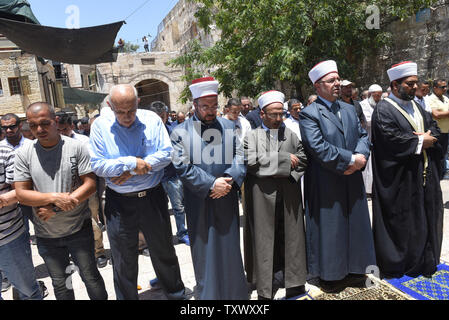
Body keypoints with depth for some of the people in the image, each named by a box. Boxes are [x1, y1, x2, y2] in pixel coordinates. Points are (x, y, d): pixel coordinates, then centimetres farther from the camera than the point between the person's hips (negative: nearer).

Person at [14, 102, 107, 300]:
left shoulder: (76, 147, -9)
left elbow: (90, 184, -13)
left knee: (90, 277, 11)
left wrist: (56, 209, -18)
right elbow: (21, 194, -6)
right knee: (60, 283, 20)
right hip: (46, 234, 2)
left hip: (79, 228, -2)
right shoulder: (23, 154, -4)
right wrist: (55, 197, -22)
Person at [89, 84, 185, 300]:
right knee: (124, 264, 14)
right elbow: (98, 165, -10)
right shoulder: (100, 125, -6)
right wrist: (132, 162, -20)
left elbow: (166, 153, -9)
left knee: (164, 252, 18)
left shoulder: (151, 119, -4)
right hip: (119, 203, 0)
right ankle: (126, 298, 38)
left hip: (153, 198, 1)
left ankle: (177, 294, 40)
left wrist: (133, 170, -16)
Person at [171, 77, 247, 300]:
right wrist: (211, 184, -16)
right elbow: (182, 166, -9)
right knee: (204, 252, 9)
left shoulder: (229, 127, 7)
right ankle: (208, 293, 26)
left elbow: (240, 156, 4)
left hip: (226, 199, 2)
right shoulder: (181, 132, -2)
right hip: (199, 202, -2)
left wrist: (229, 181, -13)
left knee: (230, 248, 10)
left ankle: (235, 293, 28)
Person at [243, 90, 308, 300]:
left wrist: (286, 169, -8)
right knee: (265, 238, 3)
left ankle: (293, 281, 24)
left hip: (289, 194, 3)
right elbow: (252, 161, -13)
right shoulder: (252, 136, 2)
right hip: (263, 195, -3)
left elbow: (303, 158, 9)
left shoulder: (291, 134, 14)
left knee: (290, 235, 9)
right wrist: (284, 159, -10)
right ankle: (266, 287, 15)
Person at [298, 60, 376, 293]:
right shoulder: (309, 114, -11)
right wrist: (351, 159, -18)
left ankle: (352, 270, 35)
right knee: (329, 229, 6)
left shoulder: (349, 109, 12)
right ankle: (329, 276, 24)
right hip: (326, 184, -7)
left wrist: (361, 156, -10)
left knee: (354, 225, 16)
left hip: (352, 180, 7)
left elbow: (363, 135, 10)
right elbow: (318, 147, -21)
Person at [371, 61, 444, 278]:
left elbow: (434, 126, 15)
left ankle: (422, 260, 31)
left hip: (424, 174, 8)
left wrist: (430, 137, -7)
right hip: (399, 180, -8)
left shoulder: (416, 106, 16)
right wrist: (420, 141, -13)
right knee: (400, 221, 2)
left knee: (424, 218, 15)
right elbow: (392, 139, -22)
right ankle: (395, 265, 18)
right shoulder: (383, 110, -11)